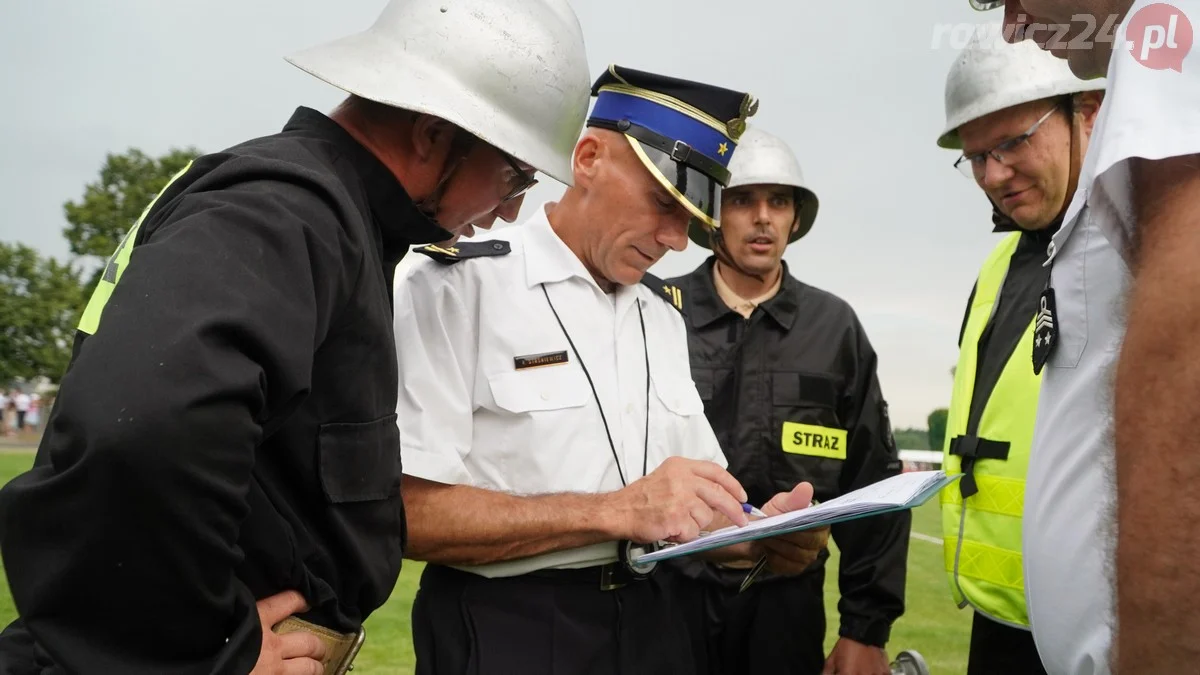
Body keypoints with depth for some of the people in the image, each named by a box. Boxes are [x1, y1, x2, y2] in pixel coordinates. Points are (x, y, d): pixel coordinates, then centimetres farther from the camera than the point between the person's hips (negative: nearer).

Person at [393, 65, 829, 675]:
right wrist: (615, 511, -25)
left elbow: (692, 508, 11)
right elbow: (409, 510, -21)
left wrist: (758, 536, -9)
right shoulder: (458, 288, -12)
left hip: (649, 624, 7)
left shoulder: (662, 316, 9)